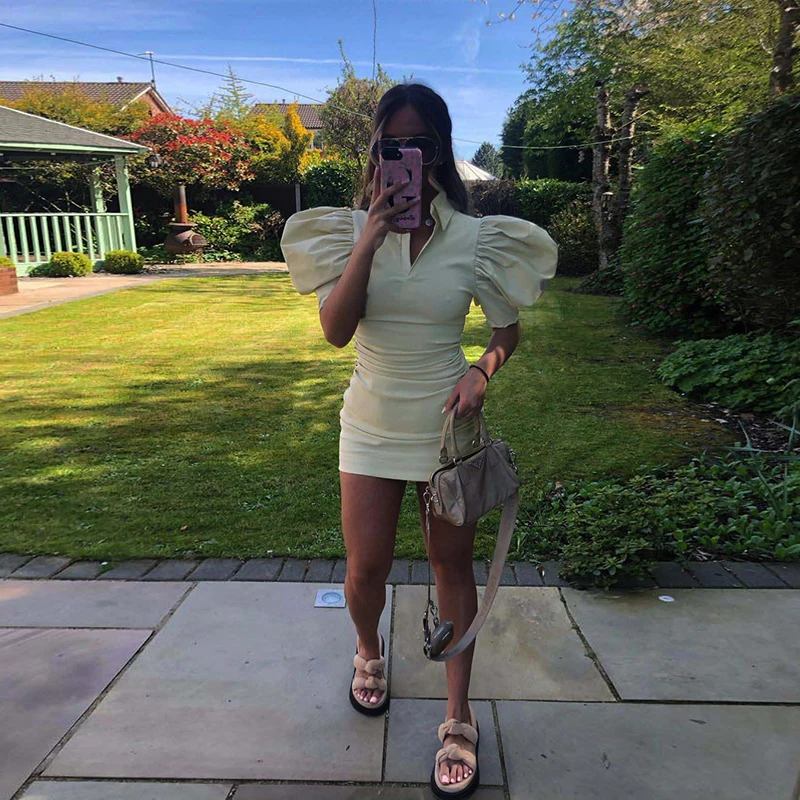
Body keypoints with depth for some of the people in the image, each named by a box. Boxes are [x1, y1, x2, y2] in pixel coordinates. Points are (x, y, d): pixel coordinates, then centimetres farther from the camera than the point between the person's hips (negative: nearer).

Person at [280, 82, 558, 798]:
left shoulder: (472, 236, -4)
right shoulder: (350, 229, -2)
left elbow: (508, 329, 6)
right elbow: (336, 330, -17)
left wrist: (481, 372, -15)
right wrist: (373, 235, -22)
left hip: (446, 422, 0)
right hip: (373, 424, 1)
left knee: (453, 564, 8)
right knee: (367, 567, 5)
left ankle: (459, 719, 25)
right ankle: (369, 651, 41)